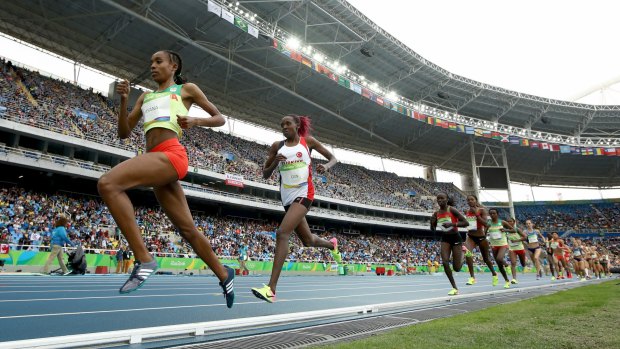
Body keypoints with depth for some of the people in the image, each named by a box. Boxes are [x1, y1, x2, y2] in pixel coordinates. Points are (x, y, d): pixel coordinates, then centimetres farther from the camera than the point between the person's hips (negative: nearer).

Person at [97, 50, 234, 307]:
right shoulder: (145, 97, 29)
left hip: (171, 155, -6)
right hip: (158, 161, 7)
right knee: (187, 229, 8)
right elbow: (124, 133, 22)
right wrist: (123, 100, 10)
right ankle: (223, 274, 23)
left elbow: (220, 118, 15)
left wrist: (195, 121, -4)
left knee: (108, 184, -26)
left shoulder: (186, 89, 16)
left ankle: (144, 259, -24)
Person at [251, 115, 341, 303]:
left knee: (282, 233, -24)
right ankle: (331, 244, 52)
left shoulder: (308, 141, 4)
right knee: (307, 240, 17)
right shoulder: (277, 146, 10)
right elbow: (265, 175, 11)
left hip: (303, 193, -5)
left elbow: (333, 158, 8)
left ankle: (271, 288, -24)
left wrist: (326, 166, -15)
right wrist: (275, 162, -9)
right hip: (287, 197, 5)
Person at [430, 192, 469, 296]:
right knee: (445, 262, -15)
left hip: (455, 238, -4)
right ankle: (455, 288, 0)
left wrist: (452, 224, -28)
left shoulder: (452, 210, -14)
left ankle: (462, 254, 35)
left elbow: (466, 223, -18)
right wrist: (432, 222, -12)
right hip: (445, 239, 4)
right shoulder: (436, 213, 0)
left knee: (457, 268, 1)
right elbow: (433, 230, 9)